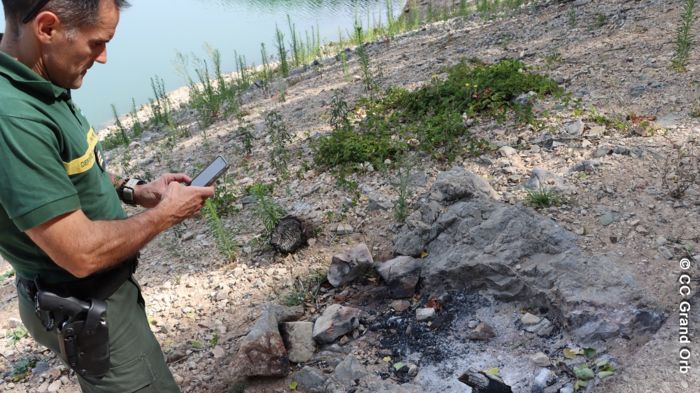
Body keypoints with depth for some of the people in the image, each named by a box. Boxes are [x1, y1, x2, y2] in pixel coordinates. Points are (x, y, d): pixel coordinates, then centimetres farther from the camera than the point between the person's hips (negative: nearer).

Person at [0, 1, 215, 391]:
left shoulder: (38, 87, -3)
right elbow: (83, 253, -31)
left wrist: (133, 190, 0)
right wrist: (166, 213, -17)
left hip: (102, 288, 9)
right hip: (84, 306, -9)